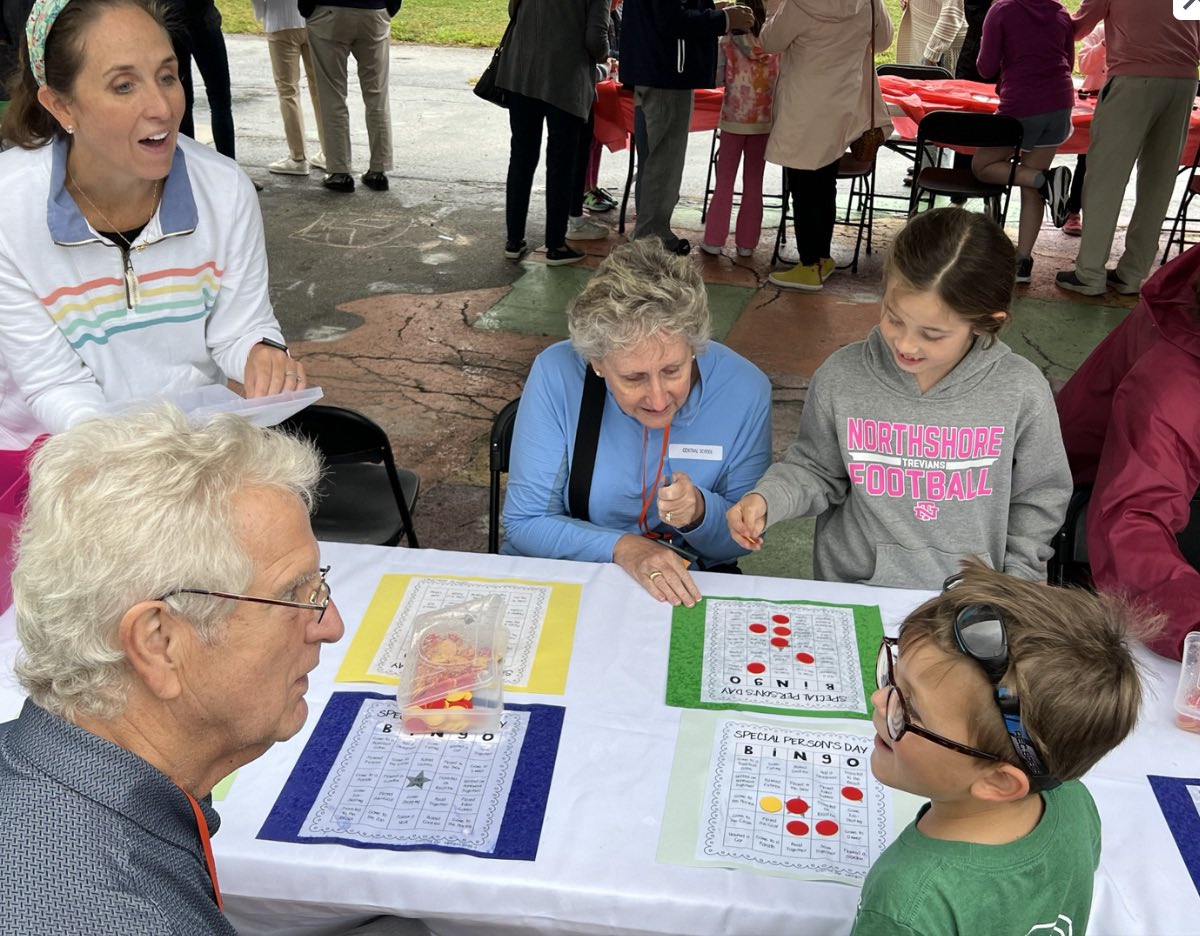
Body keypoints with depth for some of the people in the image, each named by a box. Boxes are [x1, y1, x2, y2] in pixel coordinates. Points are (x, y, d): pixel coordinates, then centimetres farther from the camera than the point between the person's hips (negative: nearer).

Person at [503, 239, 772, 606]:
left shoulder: (745, 390, -13)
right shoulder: (557, 374, -17)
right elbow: (525, 523, -11)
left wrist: (699, 513, -23)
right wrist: (620, 547, -25)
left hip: (686, 592, 1)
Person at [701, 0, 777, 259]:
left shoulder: (727, 44, -7)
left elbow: (715, 78, -7)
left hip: (734, 120, -1)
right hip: (763, 121, 1)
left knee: (725, 182, 7)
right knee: (753, 184, 8)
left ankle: (714, 240, 7)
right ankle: (747, 243, 10)